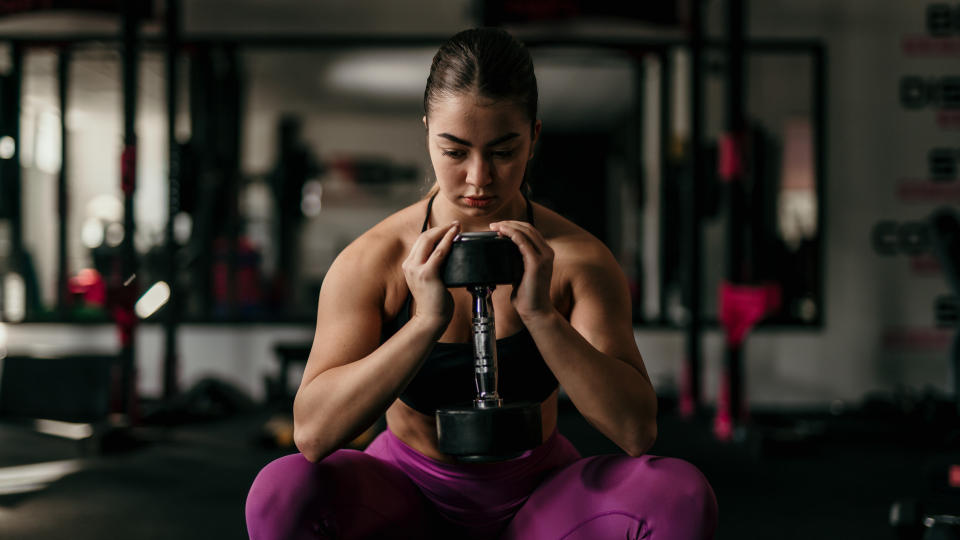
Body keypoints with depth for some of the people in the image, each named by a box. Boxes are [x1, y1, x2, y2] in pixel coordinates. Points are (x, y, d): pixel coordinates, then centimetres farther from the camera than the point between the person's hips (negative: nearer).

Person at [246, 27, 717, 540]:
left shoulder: (578, 260, -11)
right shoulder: (371, 261, -13)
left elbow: (637, 431, -19)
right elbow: (313, 434, -22)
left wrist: (542, 315, -31)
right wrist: (426, 322, -33)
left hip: (537, 499, 1)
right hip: (409, 493, 0)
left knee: (681, 494, -27)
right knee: (280, 493, -32)